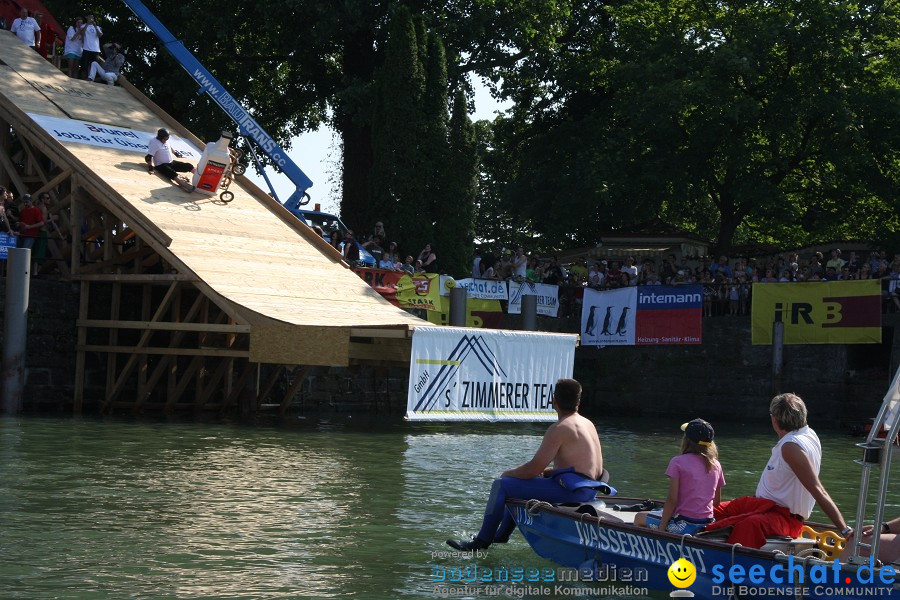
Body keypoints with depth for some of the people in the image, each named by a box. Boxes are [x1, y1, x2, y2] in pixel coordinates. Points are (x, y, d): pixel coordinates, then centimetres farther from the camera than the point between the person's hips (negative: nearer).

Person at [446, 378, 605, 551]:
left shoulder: (559, 428, -15)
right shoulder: (589, 425, 14)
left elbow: (534, 468, -17)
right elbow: (598, 470, 17)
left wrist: (508, 473, 4)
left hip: (568, 491, -10)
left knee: (501, 485, -2)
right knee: (518, 483, 30)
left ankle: (482, 541, 3)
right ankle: (501, 535, 39)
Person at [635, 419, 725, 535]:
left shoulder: (678, 462, -10)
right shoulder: (716, 465, 6)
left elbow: (672, 499, -14)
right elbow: (717, 502, 12)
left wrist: (661, 528, -9)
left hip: (684, 524, -6)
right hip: (708, 523, 6)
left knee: (639, 518, 14)